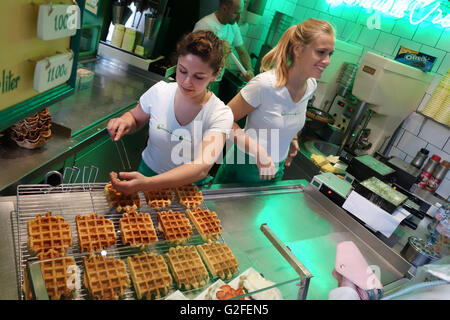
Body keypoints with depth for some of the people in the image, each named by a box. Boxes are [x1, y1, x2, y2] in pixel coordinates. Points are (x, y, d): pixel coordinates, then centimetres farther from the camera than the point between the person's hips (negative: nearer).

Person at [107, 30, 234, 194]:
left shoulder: (221, 115, -20)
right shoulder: (159, 91, -11)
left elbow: (202, 168, -32)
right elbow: (135, 118, 9)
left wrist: (147, 183, -45)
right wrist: (126, 121, -17)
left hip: (187, 185, 0)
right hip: (147, 171, 1)